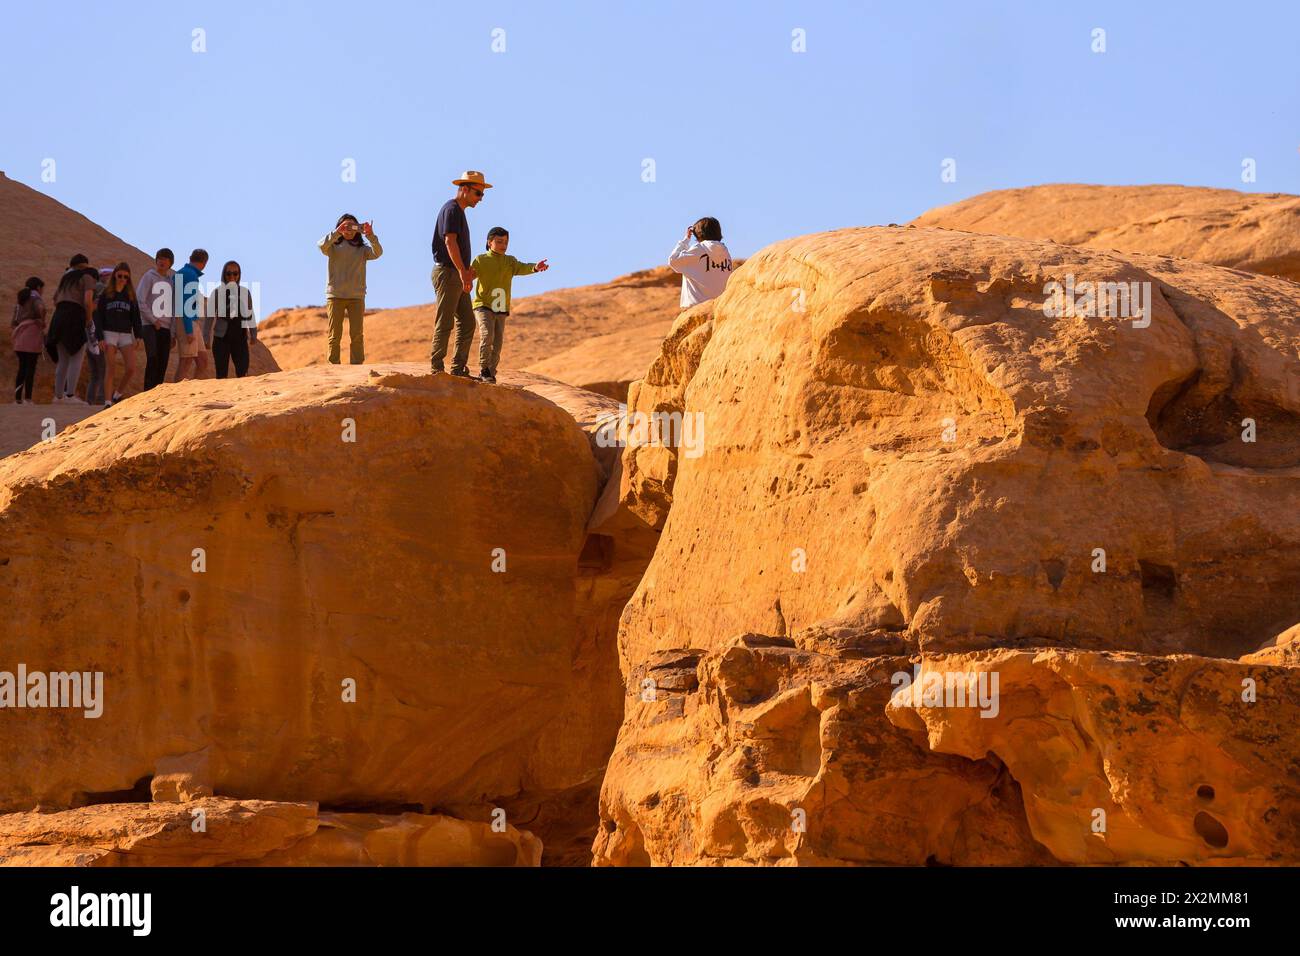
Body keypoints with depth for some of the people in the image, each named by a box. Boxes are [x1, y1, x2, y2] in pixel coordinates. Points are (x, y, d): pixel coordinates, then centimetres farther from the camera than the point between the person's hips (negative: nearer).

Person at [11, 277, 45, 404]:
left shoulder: (20, 301, 19)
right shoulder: (36, 299, -2)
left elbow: (14, 322, 17)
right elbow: (41, 309, -24)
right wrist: (42, 322, -6)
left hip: (20, 337, 7)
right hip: (32, 337, -7)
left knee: (22, 368, 11)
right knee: (31, 368, -5)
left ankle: (17, 398, 8)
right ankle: (27, 398, -9)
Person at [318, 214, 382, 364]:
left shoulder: (362, 249, 11)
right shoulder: (333, 247, 7)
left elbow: (377, 253, -7)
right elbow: (321, 246, -15)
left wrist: (371, 236, -24)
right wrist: (338, 233, -27)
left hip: (357, 296, 1)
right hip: (335, 295, -1)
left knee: (357, 335, -2)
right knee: (335, 335, -1)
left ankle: (356, 367, 0)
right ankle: (333, 367, 0)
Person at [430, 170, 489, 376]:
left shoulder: (460, 211, 20)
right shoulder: (451, 209, -12)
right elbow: (450, 242, -23)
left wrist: (467, 269, 33)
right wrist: (463, 272, -30)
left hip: (457, 276, 10)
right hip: (447, 273, -10)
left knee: (467, 323, 8)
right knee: (444, 323, -8)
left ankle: (458, 368, 10)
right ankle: (437, 369, -6)